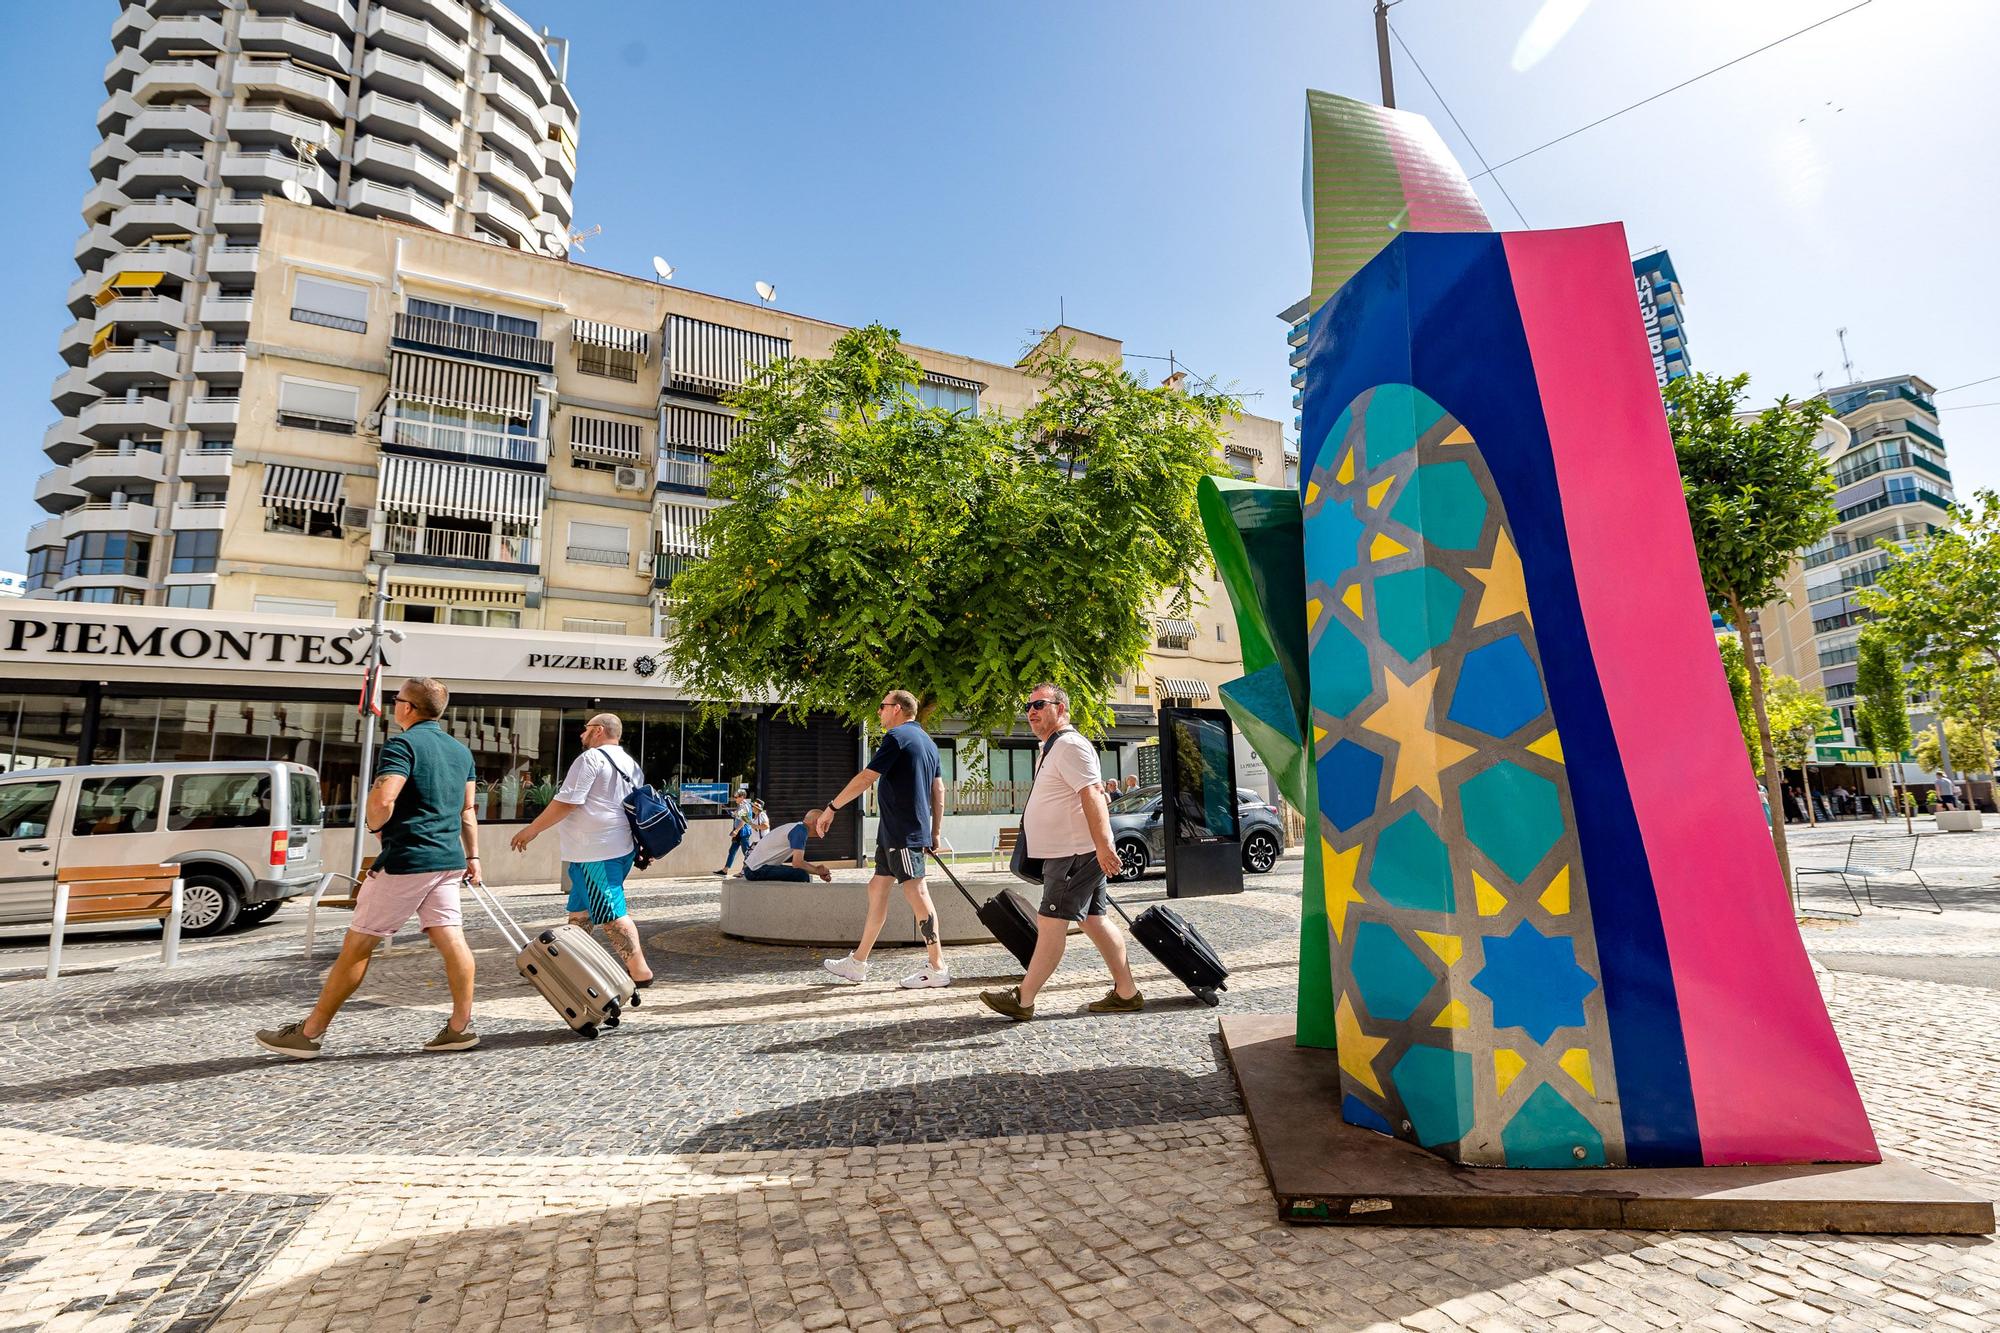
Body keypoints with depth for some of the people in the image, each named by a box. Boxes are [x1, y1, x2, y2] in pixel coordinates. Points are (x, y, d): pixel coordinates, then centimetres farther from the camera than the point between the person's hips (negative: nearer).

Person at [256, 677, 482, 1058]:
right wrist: (472, 856, 23)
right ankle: (461, 1026, 5)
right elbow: (467, 811, 18)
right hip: (448, 860, 7)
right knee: (451, 939, 4)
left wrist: (374, 825, -1)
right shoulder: (461, 751, 14)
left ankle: (309, 1033, 15)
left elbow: (381, 800, -23)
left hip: (406, 859, -7)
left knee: (358, 942, 4)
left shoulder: (402, 744, -10)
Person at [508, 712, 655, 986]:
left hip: (596, 852, -9)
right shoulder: (631, 765, 17)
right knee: (581, 911, 19)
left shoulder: (591, 758, -10)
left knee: (611, 914, -7)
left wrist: (533, 829, -7)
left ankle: (640, 973, -7)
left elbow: (566, 801, -16)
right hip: (621, 847, 9)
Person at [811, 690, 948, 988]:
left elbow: (866, 778, -16)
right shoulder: (927, 741, 17)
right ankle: (858, 963, 22)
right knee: (877, 887, 14)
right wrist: (936, 831, 18)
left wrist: (831, 808, -9)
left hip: (902, 832, -10)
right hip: (894, 834, 10)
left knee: (915, 891, -6)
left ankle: (938, 968, -1)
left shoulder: (897, 736, -11)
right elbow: (939, 789, 16)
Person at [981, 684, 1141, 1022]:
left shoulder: (1069, 745, -14)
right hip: (1070, 853, 11)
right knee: (1094, 920, 13)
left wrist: (1103, 845, -32)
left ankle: (1022, 1000, 1)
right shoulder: (1053, 747, 20)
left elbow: (1092, 794, -24)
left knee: (1050, 924, -5)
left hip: (1075, 853, -11)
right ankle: (1126, 993, 20)